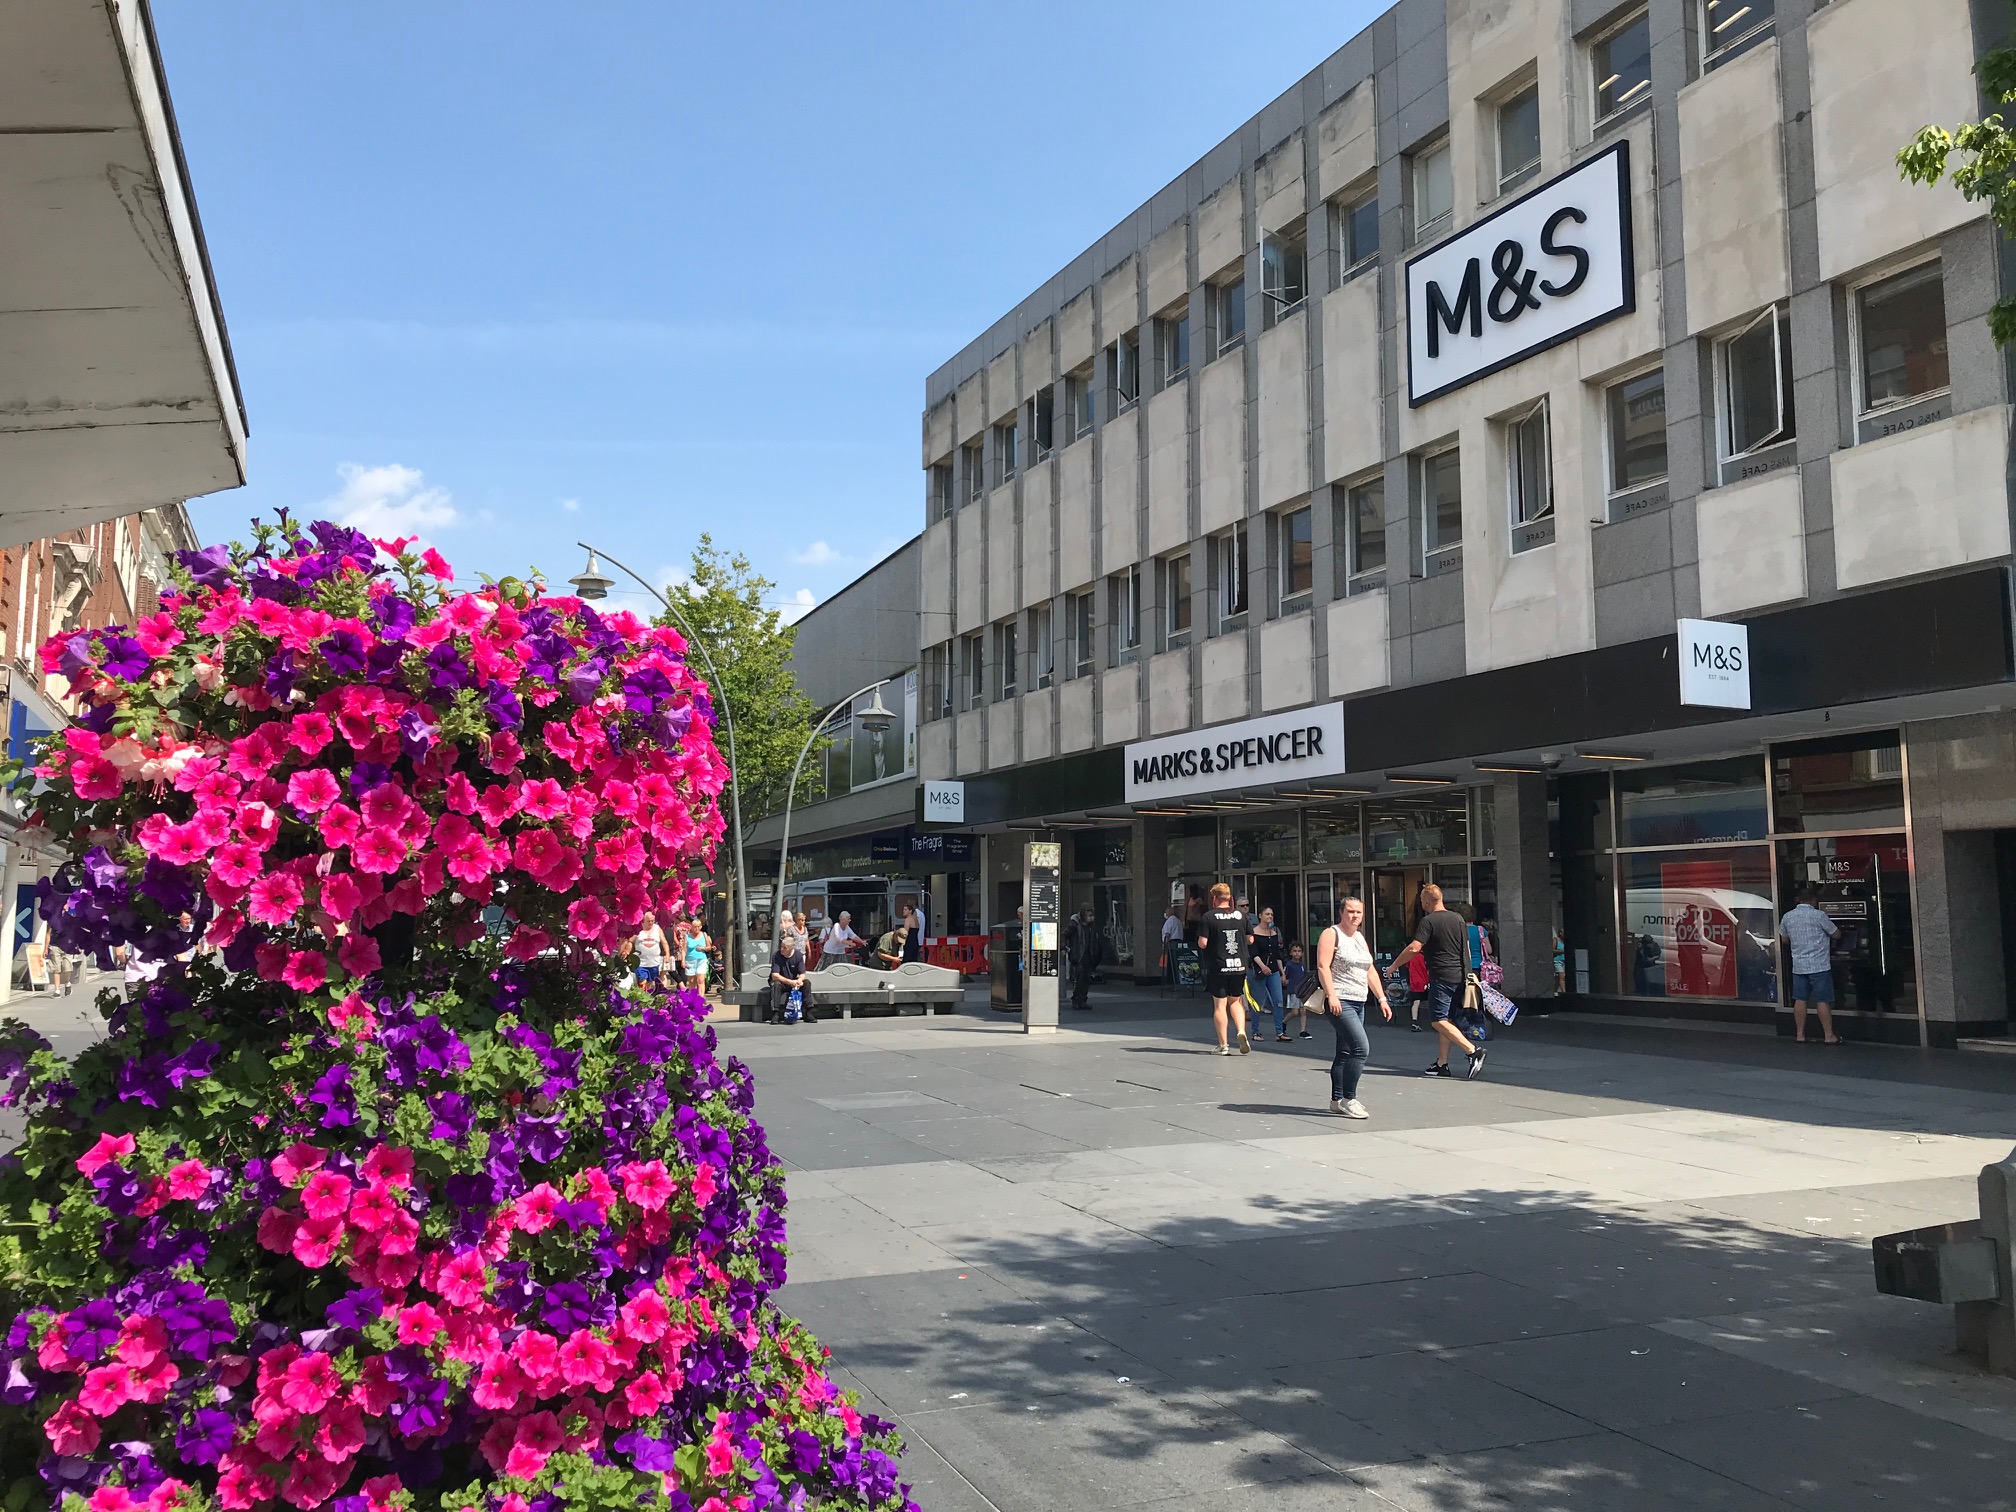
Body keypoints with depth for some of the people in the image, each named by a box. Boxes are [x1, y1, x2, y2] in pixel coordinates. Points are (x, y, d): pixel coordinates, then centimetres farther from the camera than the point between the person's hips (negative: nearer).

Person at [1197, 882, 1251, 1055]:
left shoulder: (1209, 916, -9)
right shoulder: (1241, 914, 2)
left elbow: (1202, 943, -13)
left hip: (1218, 967, -3)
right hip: (1239, 965, 3)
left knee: (1220, 1004, 4)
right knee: (1235, 1001, 18)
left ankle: (1223, 1045, 5)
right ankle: (1241, 1031, -4)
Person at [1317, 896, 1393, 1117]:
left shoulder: (1360, 937, 19)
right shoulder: (1332, 934, -5)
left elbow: (1370, 972, 22)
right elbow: (1323, 966, -14)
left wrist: (1382, 998, 15)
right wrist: (1331, 995, -24)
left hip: (1358, 1003, 9)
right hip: (1340, 1002, -9)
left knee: (1345, 1052, 10)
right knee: (1361, 1047, -18)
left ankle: (1337, 1100, 16)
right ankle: (1348, 1099, -14)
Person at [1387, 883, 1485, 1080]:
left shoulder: (1428, 921, -10)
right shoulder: (1458, 918, 13)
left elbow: (1414, 948, -18)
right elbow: (1467, 948, 19)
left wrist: (1395, 965, -6)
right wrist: (1466, 972, 28)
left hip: (1442, 977, -8)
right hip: (1460, 976, 8)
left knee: (1438, 1021, -7)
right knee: (1446, 1020, 13)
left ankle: (1473, 1050, -20)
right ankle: (1442, 1064, 13)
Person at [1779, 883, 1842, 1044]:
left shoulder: (1787, 917, 3)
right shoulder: (1818, 916, -12)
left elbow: (1784, 939, 16)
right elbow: (1836, 934, -1)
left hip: (1798, 966, 5)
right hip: (1819, 965, -4)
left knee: (1800, 1000, 9)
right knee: (1823, 1001, 1)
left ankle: (1800, 1034, 13)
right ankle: (1829, 1035, 5)